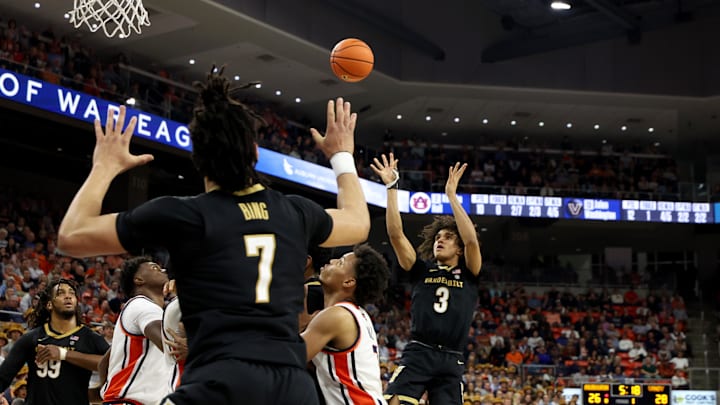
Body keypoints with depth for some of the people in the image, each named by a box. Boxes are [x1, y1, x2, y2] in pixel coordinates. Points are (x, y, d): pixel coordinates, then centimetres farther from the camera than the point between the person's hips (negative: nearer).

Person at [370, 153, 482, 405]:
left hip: (451, 362, 0)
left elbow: (471, 240, -8)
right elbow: (395, 234, 4)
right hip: (417, 354, 0)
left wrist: (451, 195, -9)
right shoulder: (421, 270, 14)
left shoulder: (469, 274, 11)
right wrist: (392, 187, -2)